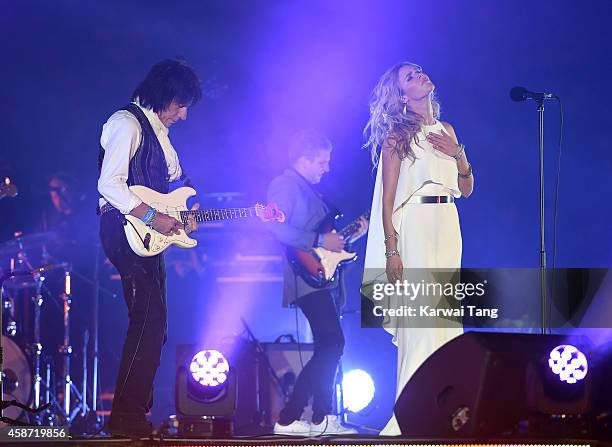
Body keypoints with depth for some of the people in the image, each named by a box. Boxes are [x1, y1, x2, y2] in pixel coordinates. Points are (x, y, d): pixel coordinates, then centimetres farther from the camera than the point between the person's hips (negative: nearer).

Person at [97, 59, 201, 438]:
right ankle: (127, 417, -15)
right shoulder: (127, 123, -9)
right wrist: (151, 216, -21)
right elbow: (109, 184, -19)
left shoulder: (158, 130, 21)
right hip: (125, 230, -10)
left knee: (152, 324, 9)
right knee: (149, 321, -16)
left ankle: (138, 411, 14)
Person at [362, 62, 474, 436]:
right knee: (420, 320, -13)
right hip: (414, 225, -7)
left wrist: (459, 154, 1)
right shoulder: (398, 134, -2)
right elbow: (387, 198, -7)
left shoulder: (446, 131, 16)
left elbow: (467, 189, 18)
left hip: (447, 226, 7)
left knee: (445, 319, 3)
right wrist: (391, 250, -15)